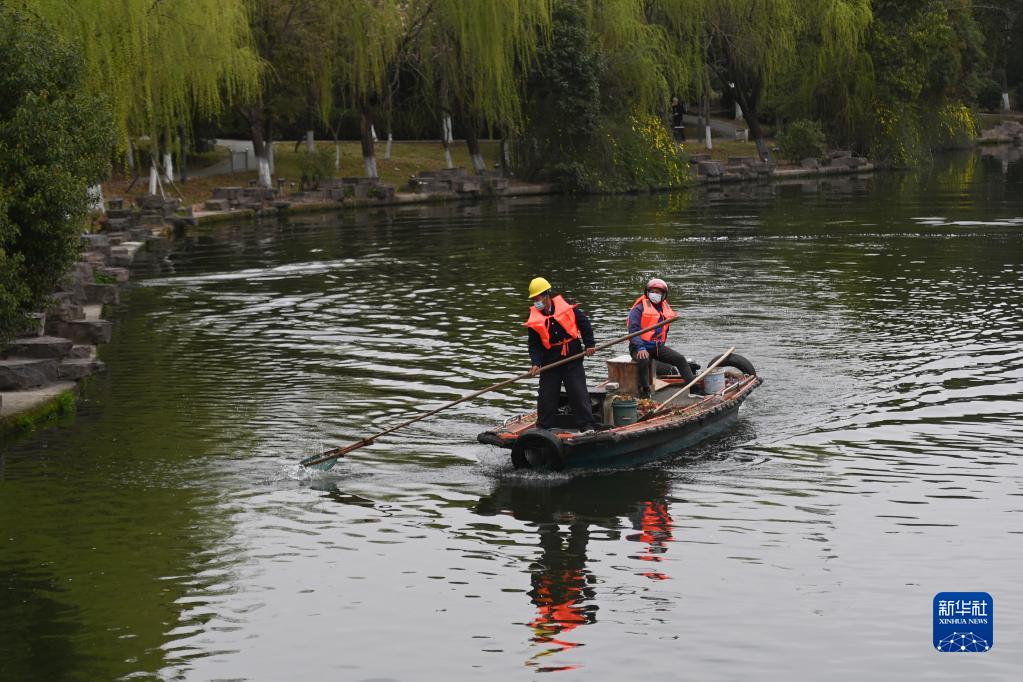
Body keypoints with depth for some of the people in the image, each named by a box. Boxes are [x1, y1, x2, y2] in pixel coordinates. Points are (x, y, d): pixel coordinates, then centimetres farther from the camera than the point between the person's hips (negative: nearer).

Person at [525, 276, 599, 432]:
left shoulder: (566, 307, -6)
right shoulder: (534, 320, 0)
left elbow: (584, 323, 2)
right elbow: (534, 344, 0)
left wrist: (589, 344, -3)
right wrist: (536, 363, -14)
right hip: (550, 362, 2)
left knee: (579, 392, -4)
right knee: (546, 395, 5)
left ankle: (587, 425, 1)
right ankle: (543, 428, 18)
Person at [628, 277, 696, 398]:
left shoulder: (665, 310, 15)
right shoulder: (639, 308, -7)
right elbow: (633, 329, -15)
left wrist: (661, 346, 18)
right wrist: (640, 348, -27)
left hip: (658, 347, 6)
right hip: (640, 347, -6)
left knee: (680, 359, -7)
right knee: (644, 360, -38)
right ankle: (645, 392, -33)